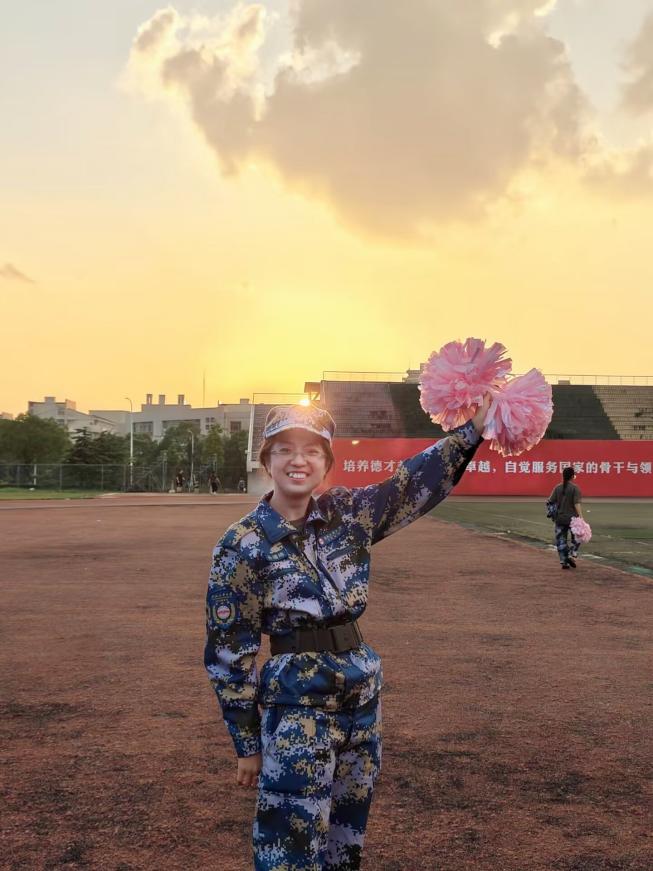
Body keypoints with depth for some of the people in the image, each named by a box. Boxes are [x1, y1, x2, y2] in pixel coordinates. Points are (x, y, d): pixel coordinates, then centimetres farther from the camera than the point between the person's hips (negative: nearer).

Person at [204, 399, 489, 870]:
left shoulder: (348, 512, 2)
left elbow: (414, 483, 9)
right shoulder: (243, 546, -10)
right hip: (298, 704, -5)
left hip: (364, 693, 5)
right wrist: (247, 742, -5)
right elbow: (229, 652, -7)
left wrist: (473, 428, 2)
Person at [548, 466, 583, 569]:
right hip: (572, 518, -4)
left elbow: (551, 502, 1)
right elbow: (577, 504, -16)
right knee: (576, 538, 14)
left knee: (561, 540, 9)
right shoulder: (574, 488, -9)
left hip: (559, 518, 4)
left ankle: (563, 561, 7)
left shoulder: (557, 487, 3)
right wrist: (581, 517, -19)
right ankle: (571, 555, -2)